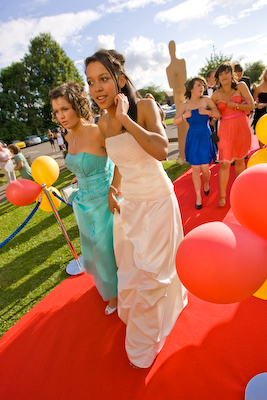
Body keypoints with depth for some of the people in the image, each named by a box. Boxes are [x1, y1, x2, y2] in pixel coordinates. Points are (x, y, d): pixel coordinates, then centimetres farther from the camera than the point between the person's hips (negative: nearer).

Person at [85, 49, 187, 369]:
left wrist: (124, 118, -27)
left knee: (150, 269, 8)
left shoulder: (144, 107, -14)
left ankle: (144, 346, 38)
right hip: (127, 203, 5)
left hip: (156, 201, -5)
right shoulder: (103, 124, 3)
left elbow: (161, 150, -31)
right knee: (131, 268, 19)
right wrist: (113, 189, 7)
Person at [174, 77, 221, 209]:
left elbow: (218, 114, -5)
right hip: (192, 138, 0)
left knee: (205, 169, -2)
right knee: (196, 169, 1)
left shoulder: (206, 100, 0)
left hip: (205, 137, 0)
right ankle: (198, 196, 17)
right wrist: (184, 116, -16)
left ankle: (206, 183, 35)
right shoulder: (185, 105, 1)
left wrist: (206, 111, -23)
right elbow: (175, 122, 1)